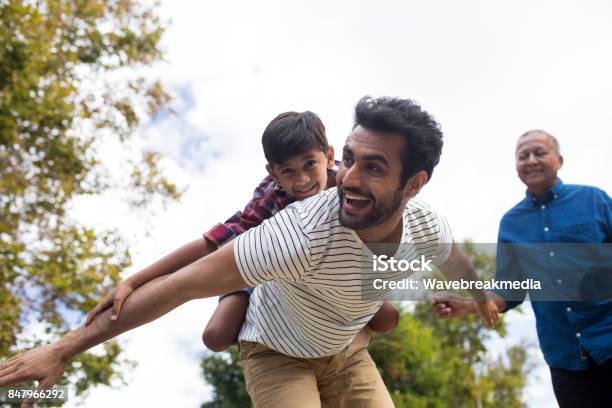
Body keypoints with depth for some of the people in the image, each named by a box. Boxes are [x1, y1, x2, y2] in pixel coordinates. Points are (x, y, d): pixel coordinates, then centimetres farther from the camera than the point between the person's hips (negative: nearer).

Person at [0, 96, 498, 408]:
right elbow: (182, 284, -38)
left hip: (347, 351, 5)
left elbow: (455, 259, 5)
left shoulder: (427, 225, -22)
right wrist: (64, 349, -35)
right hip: (278, 353, -5)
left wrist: (483, 297, 28)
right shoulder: (305, 232, -41)